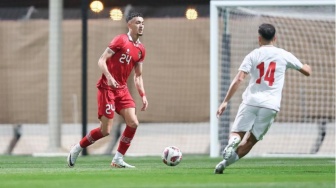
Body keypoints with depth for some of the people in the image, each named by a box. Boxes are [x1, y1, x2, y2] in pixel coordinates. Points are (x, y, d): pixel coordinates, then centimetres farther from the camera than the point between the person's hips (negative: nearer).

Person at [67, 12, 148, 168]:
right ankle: (77, 149, 13)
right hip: (107, 88, -7)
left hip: (122, 89, 7)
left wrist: (143, 95, 7)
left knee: (133, 123, -9)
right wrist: (109, 77, -30)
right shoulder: (120, 40, -9)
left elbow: (138, 76, 19)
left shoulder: (141, 49, 12)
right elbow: (101, 61, -14)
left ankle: (118, 159, 1)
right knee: (105, 130, -8)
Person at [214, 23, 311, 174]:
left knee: (236, 133, 9)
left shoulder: (252, 55, 5)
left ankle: (233, 141, -29)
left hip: (251, 101, 0)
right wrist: (307, 67, 44)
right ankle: (226, 161, -17)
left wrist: (225, 102, -6)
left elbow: (239, 79, -6)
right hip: (270, 105, 0)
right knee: (250, 141, 6)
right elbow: (307, 71, 19)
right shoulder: (284, 55, 8)